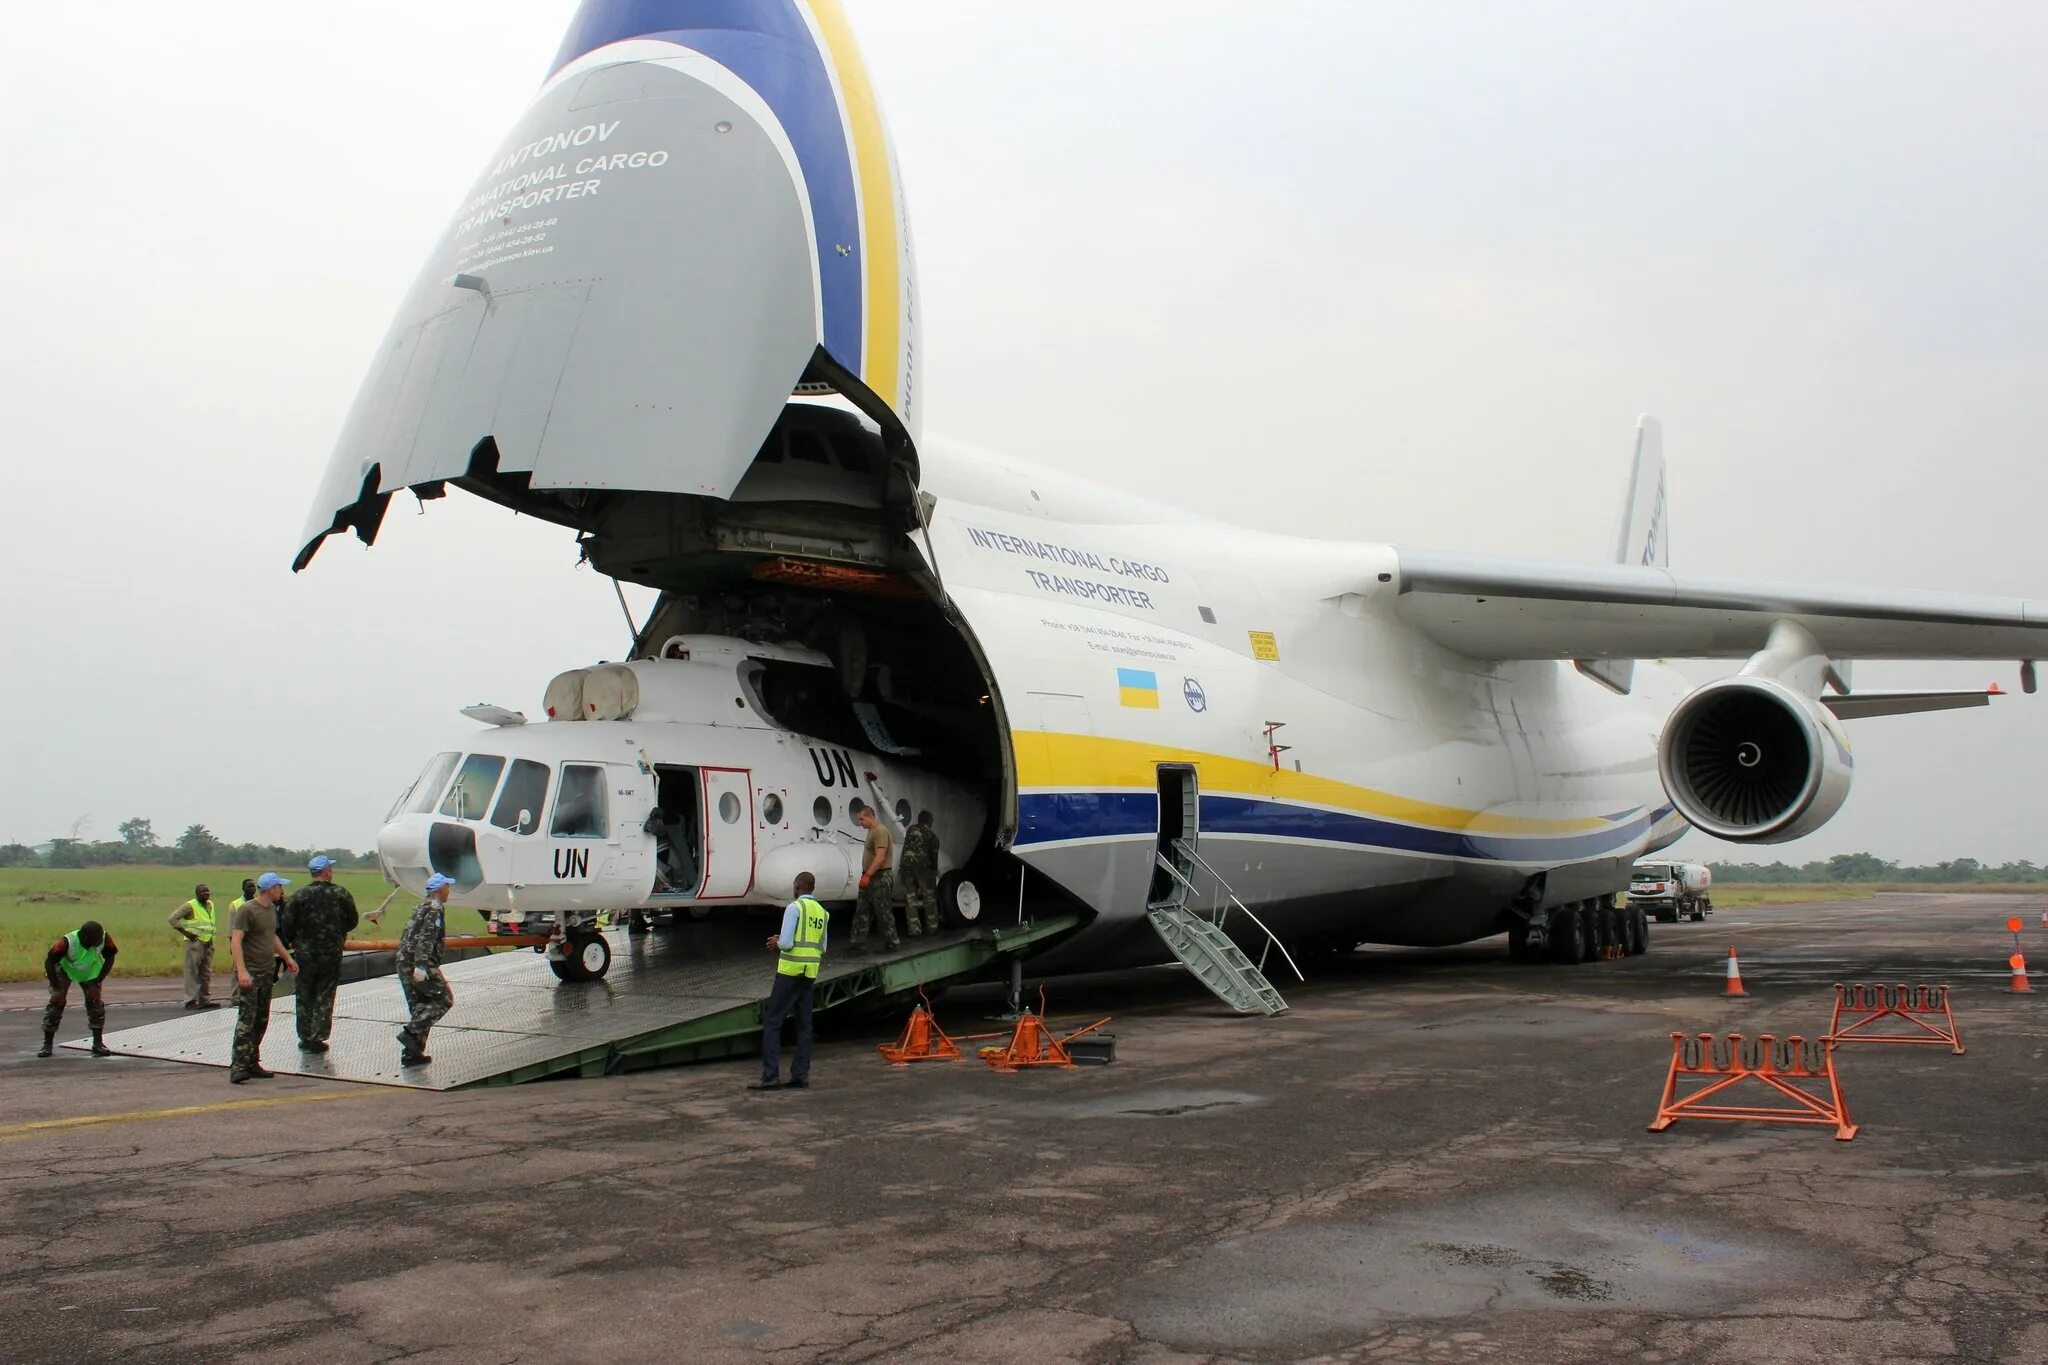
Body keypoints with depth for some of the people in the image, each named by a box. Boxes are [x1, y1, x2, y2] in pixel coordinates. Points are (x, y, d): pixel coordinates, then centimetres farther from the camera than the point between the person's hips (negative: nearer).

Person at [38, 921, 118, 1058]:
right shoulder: (67, 942, -39)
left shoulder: (105, 939, -33)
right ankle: (47, 1045, 5)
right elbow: (49, 962, -27)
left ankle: (98, 1044, 1)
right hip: (64, 969, -2)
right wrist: (57, 989, -24)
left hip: (90, 972, 2)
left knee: (96, 1003, -7)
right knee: (56, 1003, -8)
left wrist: (97, 983, -15)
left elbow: (109, 959, -14)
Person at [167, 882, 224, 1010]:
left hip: (208, 943, 8)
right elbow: (173, 918, -15)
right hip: (195, 942, -8)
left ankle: (206, 999, 12)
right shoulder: (190, 906, -8)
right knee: (192, 972, -5)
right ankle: (191, 1001, -3)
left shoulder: (210, 905, 15)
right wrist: (186, 932, -17)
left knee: (207, 972, 8)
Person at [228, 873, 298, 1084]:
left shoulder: (272, 909, 13)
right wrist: (241, 970, -26)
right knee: (246, 1019, -12)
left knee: (262, 1021, 9)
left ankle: (253, 1064, 14)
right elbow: (235, 940, -18)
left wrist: (287, 957, 29)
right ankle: (238, 1067, -12)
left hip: (267, 971, 9)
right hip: (249, 973, -9)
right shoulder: (247, 910, -12)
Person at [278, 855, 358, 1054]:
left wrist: (292, 942, 11)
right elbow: (352, 921, 3)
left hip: (305, 954, 0)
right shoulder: (341, 894, -6)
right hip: (332, 954, 0)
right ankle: (318, 1037, 7)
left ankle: (305, 1037, 17)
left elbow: (286, 924, -8)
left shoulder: (300, 896, -9)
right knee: (325, 997, 8)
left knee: (304, 997, 14)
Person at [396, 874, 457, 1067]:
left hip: (404, 963, 9)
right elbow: (426, 938, -20)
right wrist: (421, 966, -27)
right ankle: (411, 1032, -12)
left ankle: (412, 1054, 10)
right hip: (420, 966, -9)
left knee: (419, 1007, 12)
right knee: (444, 999, 0)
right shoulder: (435, 908, -9)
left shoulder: (421, 906, 21)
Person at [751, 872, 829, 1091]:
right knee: (803, 1024, 10)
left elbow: (786, 943, -17)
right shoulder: (822, 912, 11)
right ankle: (801, 1075, 8)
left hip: (790, 971, -7)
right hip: (810, 973, 7)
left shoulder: (794, 908, -11)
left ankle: (770, 1076, -8)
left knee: (772, 1022, -3)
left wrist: (777, 942, 6)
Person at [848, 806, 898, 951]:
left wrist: (867, 875, -26)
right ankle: (859, 943, 10)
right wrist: (865, 875, 17)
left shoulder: (880, 831, -16)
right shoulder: (871, 831, 16)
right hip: (871, 879, 10)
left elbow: (880, 857, -24)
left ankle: (891, 942, 8)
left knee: (884, 912, -2)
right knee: (861, 911, 9)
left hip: (880, 879, -10)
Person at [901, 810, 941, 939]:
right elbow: (934, 855, 4)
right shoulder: (932, 834, 3)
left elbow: (906, 848, 17)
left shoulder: (910, 830, 12)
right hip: (923, 867, -3)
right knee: (929, 898, 8)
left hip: (906, 866, 3)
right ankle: (932, 929, 8)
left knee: (910, 898, 6)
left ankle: (913, 930, 4)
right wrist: (935, 870, 15)